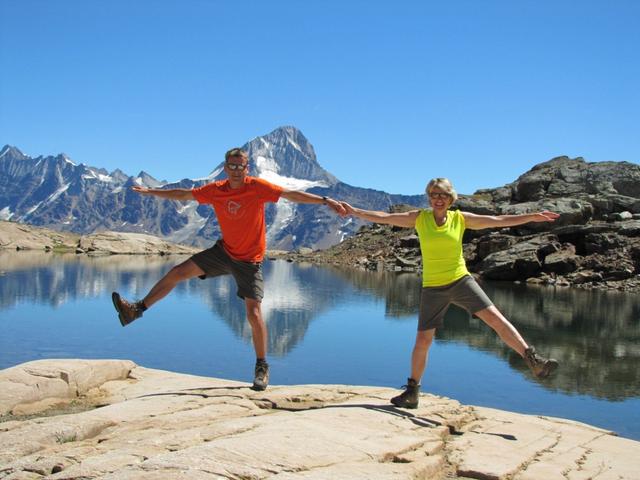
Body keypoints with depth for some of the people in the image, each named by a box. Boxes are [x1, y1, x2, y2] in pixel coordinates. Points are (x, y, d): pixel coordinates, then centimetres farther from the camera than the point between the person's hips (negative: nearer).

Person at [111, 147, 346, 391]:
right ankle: (138, 309, 13)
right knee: (179, 272, -1)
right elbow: (183, 194, 9)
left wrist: (325, 200, -29)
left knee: (254, 313, -9)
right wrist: (150, 191, 16)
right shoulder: (216, 190, -4)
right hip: (223, 251, 4)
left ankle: (262, 367, 8)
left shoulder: (257, 187, -16)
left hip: (249, 260, -4)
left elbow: (292, 194, -21)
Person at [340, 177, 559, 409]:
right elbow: (384, 217, -4)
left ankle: (533, 360, -9)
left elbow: (499, 220, 1)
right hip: (433, 288, 0)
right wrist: (355, 211, -11)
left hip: (461, 281, 0)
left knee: (495, 317, -15)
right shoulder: (419, 218, -1)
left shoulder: (461, 218, 0)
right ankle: (412, 392, 19)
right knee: (423, 340, 4)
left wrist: (533, 216, -2)